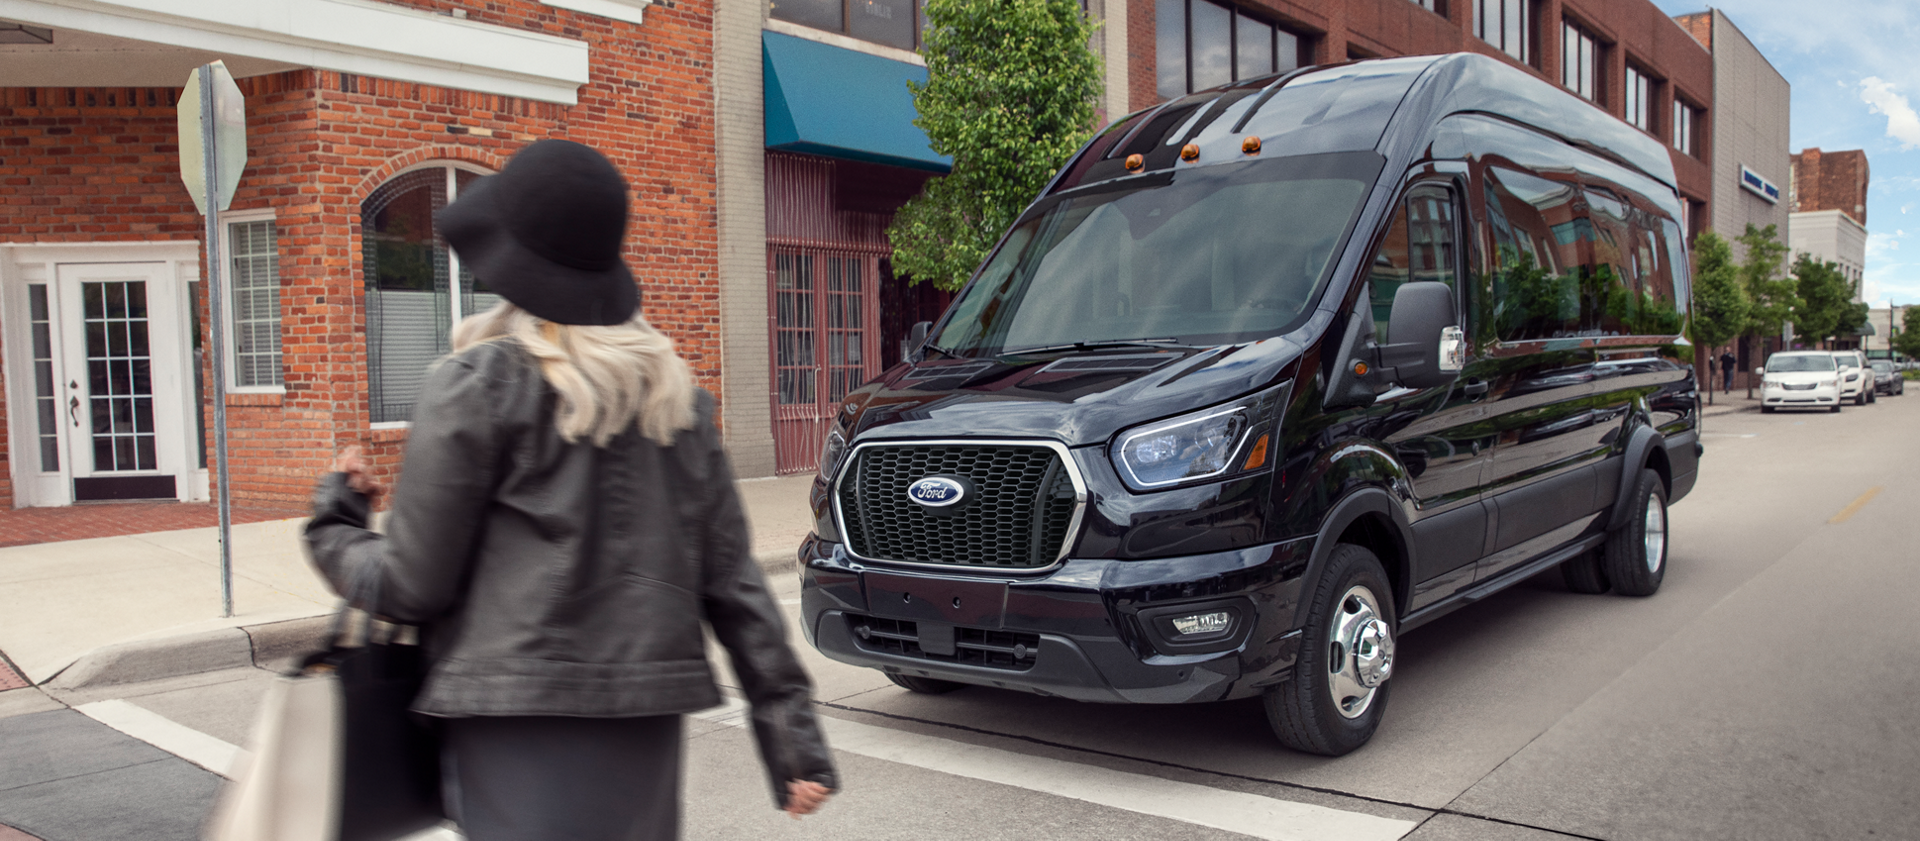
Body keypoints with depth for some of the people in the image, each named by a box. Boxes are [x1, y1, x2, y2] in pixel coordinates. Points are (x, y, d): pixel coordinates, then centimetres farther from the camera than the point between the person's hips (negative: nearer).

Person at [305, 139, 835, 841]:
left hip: (520, 722, -6)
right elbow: (731, 579, 6)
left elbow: (411, 588, -4)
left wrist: (332, 525, 16)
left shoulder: (479, 385, -7)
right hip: (648, 720, 6)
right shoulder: (675, 391, 8)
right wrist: (793, 733, 8)